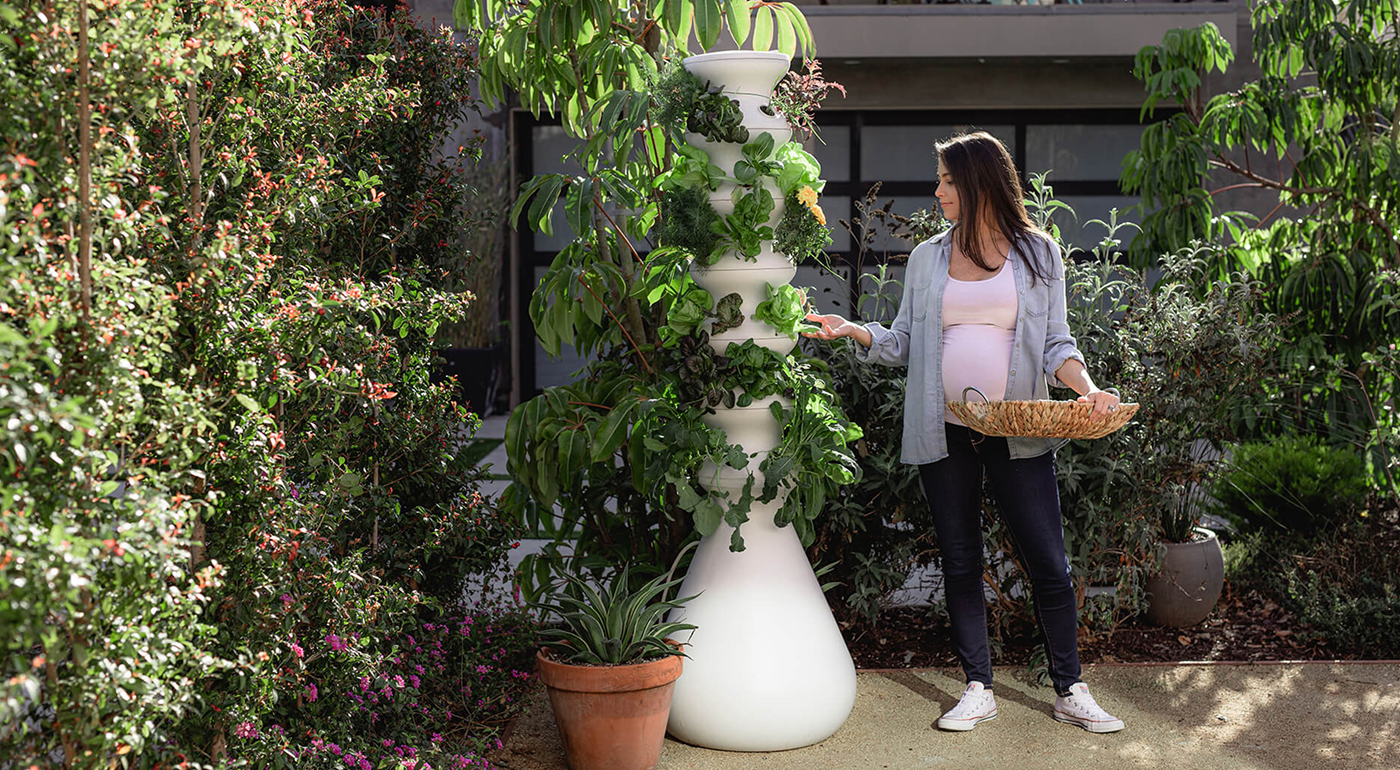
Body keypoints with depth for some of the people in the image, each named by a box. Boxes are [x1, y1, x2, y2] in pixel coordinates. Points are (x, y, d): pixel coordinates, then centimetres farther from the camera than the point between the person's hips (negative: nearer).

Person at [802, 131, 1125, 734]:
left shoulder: (1036, 252, 5)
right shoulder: (927, 258, 11)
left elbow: (1056, 343, 5)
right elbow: (904, 343, 10)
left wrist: (1086, 388, -13)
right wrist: (854, 331, -6)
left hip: (1019, 434, -2)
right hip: (944, 431, 2)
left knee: (1049, 564, -1)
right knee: (960, 564, 7)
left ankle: (1070, 691, 13)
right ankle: (979, 689, 18)